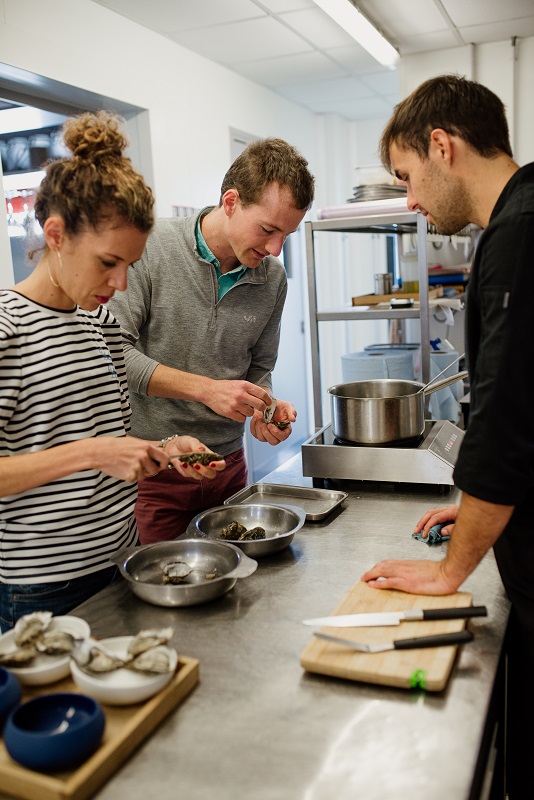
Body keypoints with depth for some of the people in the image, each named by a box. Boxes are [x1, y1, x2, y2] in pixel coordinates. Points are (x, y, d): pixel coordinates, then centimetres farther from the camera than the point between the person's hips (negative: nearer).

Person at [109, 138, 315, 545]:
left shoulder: (273, 277, 2)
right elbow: (114, 350, -17)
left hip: (227, 464, 4)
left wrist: (264, 409, -10)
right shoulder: (153, 246, -13)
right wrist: (206, 389, -23)